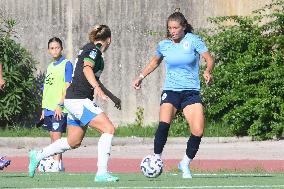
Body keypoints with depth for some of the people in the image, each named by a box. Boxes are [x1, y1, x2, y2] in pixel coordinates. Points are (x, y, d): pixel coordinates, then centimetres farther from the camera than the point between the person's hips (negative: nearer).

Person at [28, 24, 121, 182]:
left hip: (75, 100, 10)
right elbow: (87, 69, -30)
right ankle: (101, 173, -22)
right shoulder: (93, 50, -9)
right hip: (79, 100, -10)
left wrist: (112, 97, 39)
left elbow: (93, 79, 33)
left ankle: (37, 156, 30)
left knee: (74, 141, 19)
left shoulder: (91, 49, 20)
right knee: (108, 129, -16)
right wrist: (97, 88, -46)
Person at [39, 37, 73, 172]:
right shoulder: (50, 67, 17)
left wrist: (60, 105, -18)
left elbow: (67, 85, -12)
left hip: (59, 109, -7)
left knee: (56, 135, -11)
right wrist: (44, 109, 17)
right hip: (49, 108, 7)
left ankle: (56, 164, -12)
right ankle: (58, 164, 12)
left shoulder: (66, 64, -4)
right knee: (53, 137, 8)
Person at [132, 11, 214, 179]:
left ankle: (186, 164, 10)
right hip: (171, 91, 1)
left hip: (191, 92, -1)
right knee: (164, 124, -27)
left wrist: (208, 71, -27)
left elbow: (210, 59, -7)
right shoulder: (164, 45, 4)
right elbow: (155, 61, 25)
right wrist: (141, 77, 19)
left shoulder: (193, 40, -5)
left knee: (198, 131, -14)